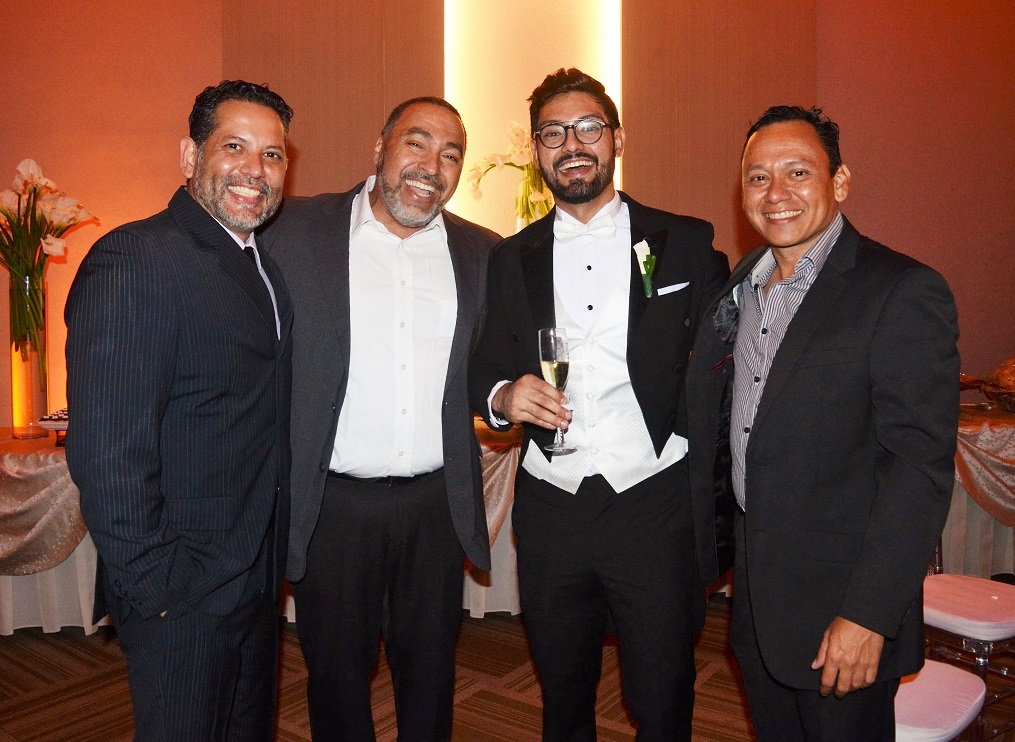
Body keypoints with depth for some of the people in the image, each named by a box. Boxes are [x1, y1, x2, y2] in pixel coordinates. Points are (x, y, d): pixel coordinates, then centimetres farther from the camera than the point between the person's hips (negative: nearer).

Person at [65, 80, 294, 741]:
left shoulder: (265, 263, 8)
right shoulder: (134, 260, -19)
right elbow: (105, 454, -22)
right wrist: (157, 588, -18)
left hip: (257, 579, 8)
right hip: (181, 597, -8)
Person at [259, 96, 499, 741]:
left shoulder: (481, 253, 4)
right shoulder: (296, 231, -4)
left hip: (437, 502, 3)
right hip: (333, 503, -2)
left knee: (430, 671, 19)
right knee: (337, 674, 16)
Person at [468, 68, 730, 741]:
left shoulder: (686, 244, 1)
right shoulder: (513, 258, 8)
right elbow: (486, 370, 11)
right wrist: (504, 396, -12)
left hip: (655, 505, -2)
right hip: (550, 509, 3)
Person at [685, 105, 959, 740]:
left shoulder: (904, 292, -16)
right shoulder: (741, 284, 6)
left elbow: (920, 467, -20)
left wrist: (869, 616, -22)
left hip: (843, 610, -6)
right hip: (754, 596, 6)